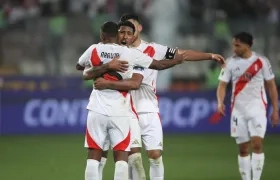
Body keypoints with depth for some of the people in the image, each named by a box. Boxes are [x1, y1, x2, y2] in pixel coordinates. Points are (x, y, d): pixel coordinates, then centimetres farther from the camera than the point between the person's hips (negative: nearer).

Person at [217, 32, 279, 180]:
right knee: (243, 149, 5)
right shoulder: (230, 63, 1)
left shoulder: (261, 61, -3)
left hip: (257, 108, -2)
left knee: (257, 144, -16)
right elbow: (222, 85, 0)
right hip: (238, 110, 2)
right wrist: (220, 102, -19)